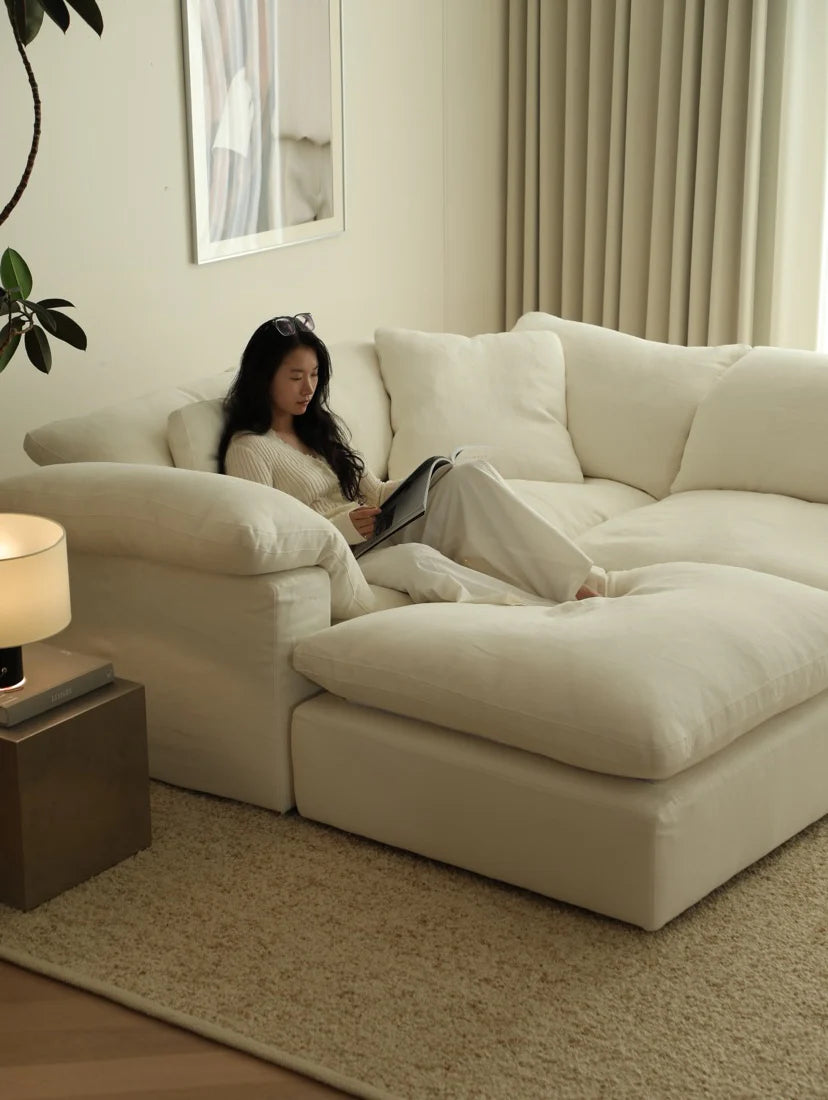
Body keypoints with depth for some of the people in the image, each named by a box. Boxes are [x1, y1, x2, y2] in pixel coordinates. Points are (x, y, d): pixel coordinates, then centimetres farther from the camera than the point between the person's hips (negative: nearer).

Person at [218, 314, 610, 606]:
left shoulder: (322, 426, 18)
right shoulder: (248, 449, -5)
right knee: (416, 559, -39)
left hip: (381, 537, 7)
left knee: (471, 475, -14)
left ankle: (576, 580, -25)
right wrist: (341, 528, -25)